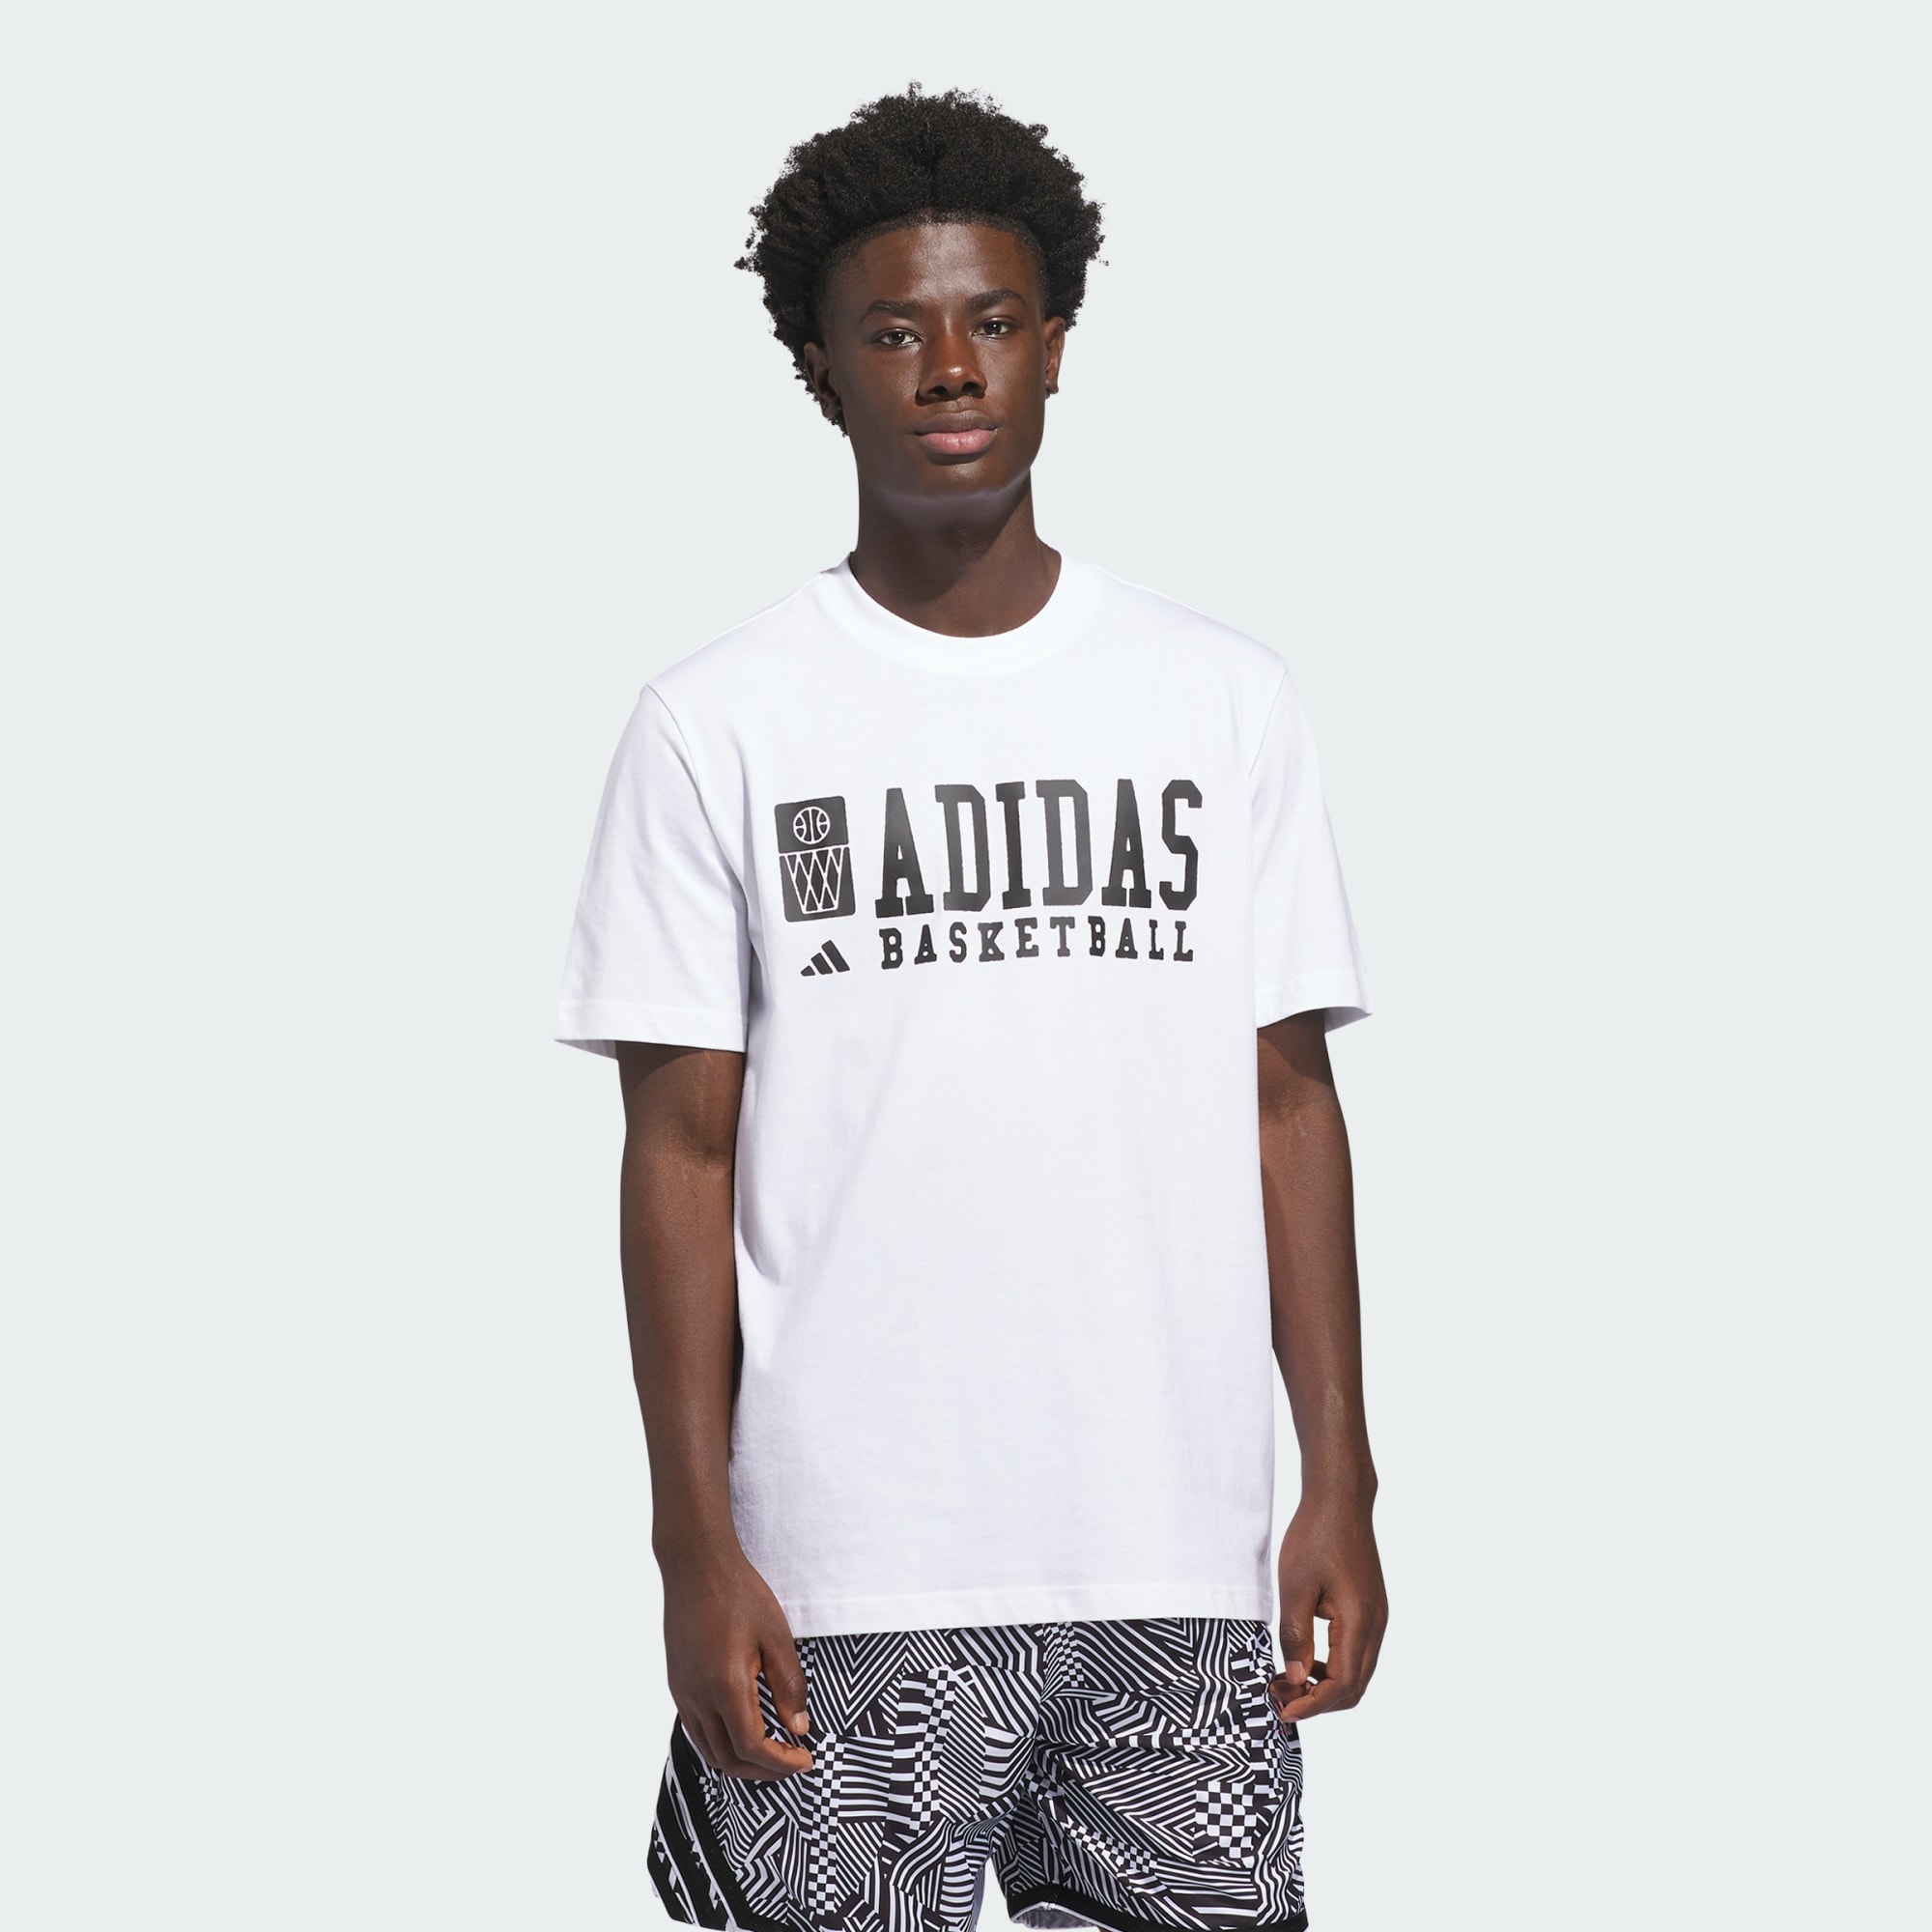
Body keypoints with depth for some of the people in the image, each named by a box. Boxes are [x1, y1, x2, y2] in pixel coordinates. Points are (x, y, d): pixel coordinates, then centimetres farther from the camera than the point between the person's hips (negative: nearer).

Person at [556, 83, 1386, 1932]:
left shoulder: (1225, 700, 6)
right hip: (848, 1572, -2)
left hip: (1180, 1565, 2)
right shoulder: (718, 724, -1)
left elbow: (1286, 1102, 8)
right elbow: (681, 1149, -1)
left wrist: (1341, 1486, 3)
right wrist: (697, 1546, -5)